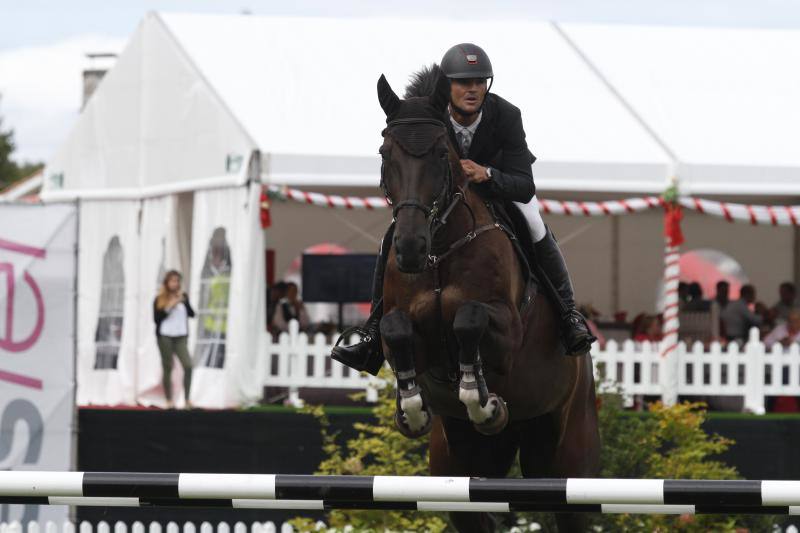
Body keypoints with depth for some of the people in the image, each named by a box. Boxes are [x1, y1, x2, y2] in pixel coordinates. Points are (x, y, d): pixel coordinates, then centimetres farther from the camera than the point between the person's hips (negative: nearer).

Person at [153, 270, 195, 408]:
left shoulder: (183, 296, 9)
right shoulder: (159, 300, 2)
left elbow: (192, 314, 2)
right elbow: (156, 318, -5)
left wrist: (184, 301, -11)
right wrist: (169, 307, -13)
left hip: (180, 337, 2)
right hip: (165, 336, -2)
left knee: (188, 365, -14)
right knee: (167, 368, 3)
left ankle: (187, 399, -9)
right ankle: (169, 401, 9)